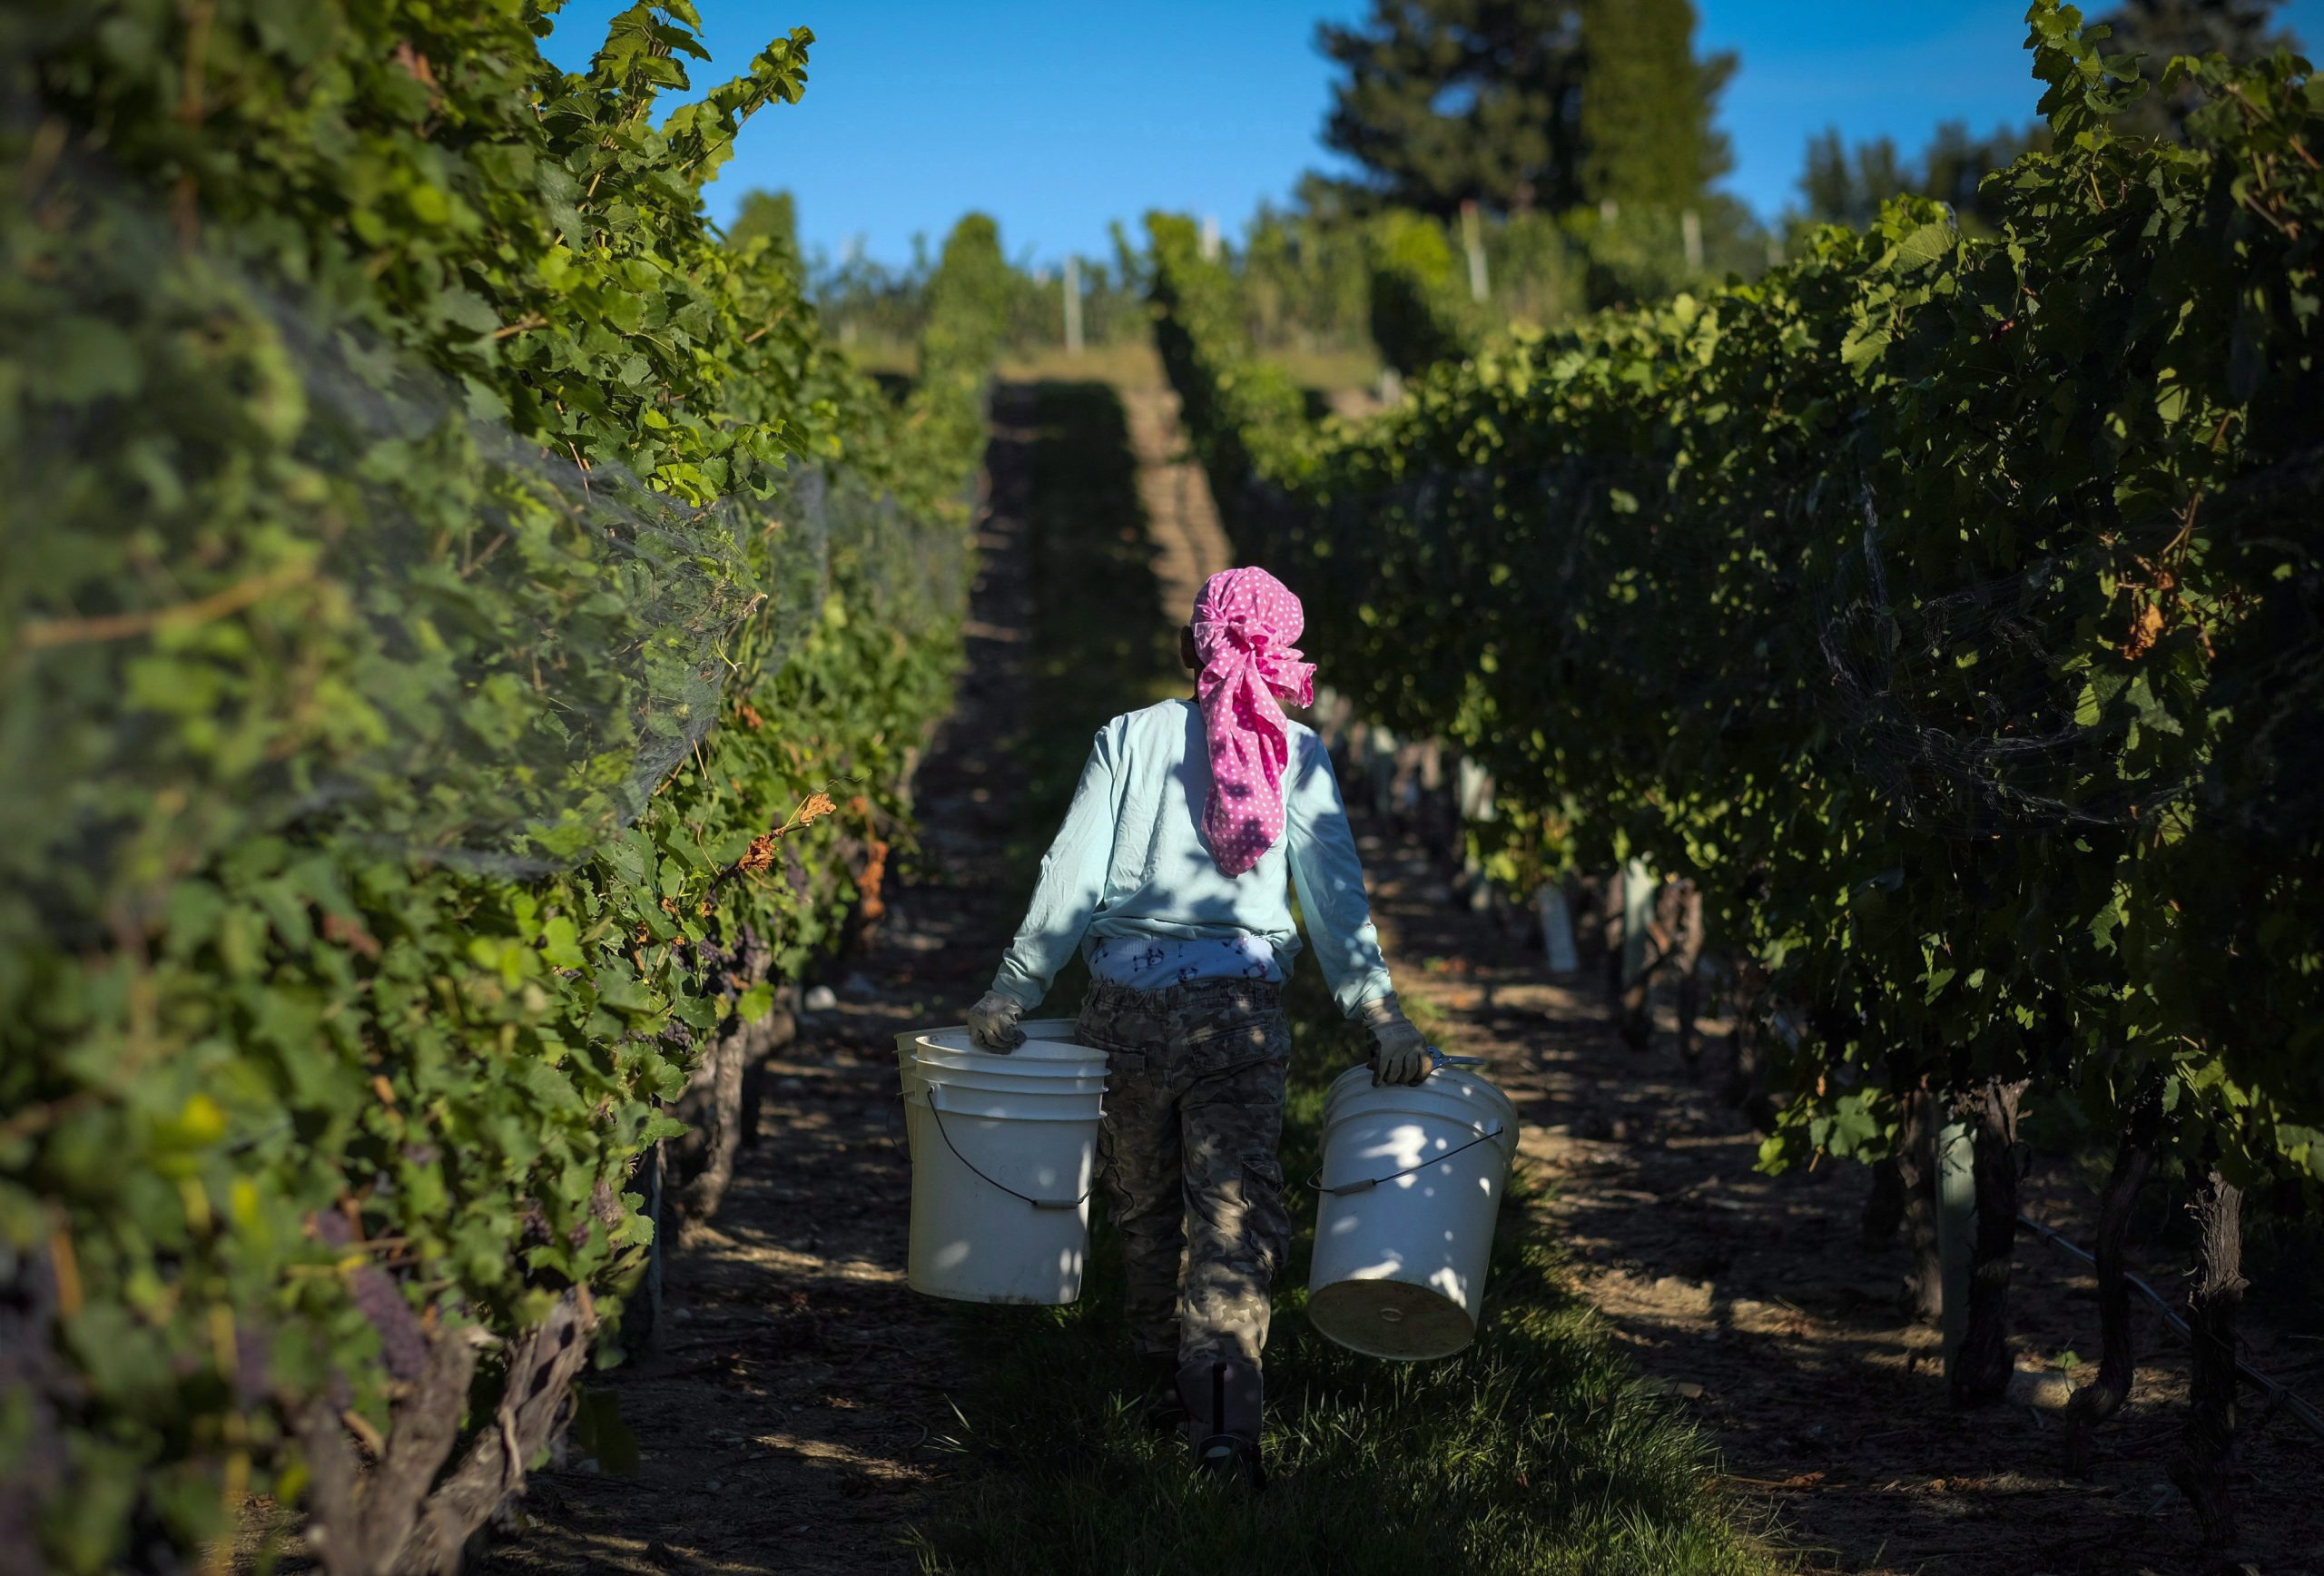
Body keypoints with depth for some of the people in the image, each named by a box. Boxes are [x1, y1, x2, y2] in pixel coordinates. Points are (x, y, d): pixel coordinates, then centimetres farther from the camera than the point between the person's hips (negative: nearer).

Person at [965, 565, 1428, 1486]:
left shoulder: (1130, 738, 4)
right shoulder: (1296, 754, 4)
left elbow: (1071, 879, 0)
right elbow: (1336, 894, -2)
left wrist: (1013, 992, 4)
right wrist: (1379, 1012, -2)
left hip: (1127, 994, 1)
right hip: (1240, 1001, -1)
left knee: (1145, 1202, 17)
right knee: (1235, 1208, -4)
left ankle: (1167, 1387, 30)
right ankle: (1224, 1416, -18)